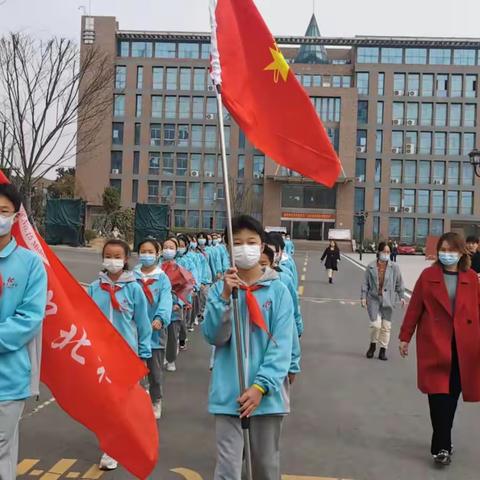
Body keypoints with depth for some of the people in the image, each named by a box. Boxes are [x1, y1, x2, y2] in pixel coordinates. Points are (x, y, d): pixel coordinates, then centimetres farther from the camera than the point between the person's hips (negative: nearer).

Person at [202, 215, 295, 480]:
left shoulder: (278, 291, -4)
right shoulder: (219, 288, 0)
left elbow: (281, 345, -8)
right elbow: (214, 337, -7)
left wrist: (260, 386, -17)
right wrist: (225, 297, -19)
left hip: (267, 393, 0)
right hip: (228, 393, 0)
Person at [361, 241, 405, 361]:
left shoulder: (394, 267, 1)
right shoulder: (371, 267, 0)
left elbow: (399, 283, 7)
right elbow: (365, 283, 3)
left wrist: (402, 297, 3)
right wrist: (363, 297, -1)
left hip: (388, 300, 1)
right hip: (374, 299, -1)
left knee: (386, 326, 6)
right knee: (375, 324, -10)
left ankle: (383, 350, 19)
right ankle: (373, 345, 16)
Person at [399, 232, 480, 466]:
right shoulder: (428, 275, -1)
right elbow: (414, 307, 1)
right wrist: (405, 337, 2)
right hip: (434, 343, -2)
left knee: (452, 394, 11)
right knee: (439, 393, -3)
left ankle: (441, 441, 28)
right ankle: (442, 446, 3)